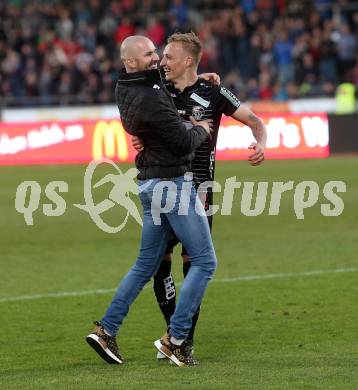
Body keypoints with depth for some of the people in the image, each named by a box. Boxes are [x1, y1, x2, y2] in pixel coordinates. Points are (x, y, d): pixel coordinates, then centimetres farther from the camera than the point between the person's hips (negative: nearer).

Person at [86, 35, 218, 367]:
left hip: (150, 184, 9)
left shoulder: (125, 88, 7)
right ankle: (175, 339, -6)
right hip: (171, 183, -9)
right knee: (204, 262, -2)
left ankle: (106, 330, 15)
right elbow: (184, 142, -21)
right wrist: (202, 130, 1)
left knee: (146, 263, 17)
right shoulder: (150, 98, -21)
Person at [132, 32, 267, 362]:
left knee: (192, 261, -5)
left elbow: (253, 120, 2)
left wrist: (260, 144, -18)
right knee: (158, 259, 0)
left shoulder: (212, 93, -3)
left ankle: (187, 339, 4)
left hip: (197, 189, -4)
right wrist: (139, 141, -7)